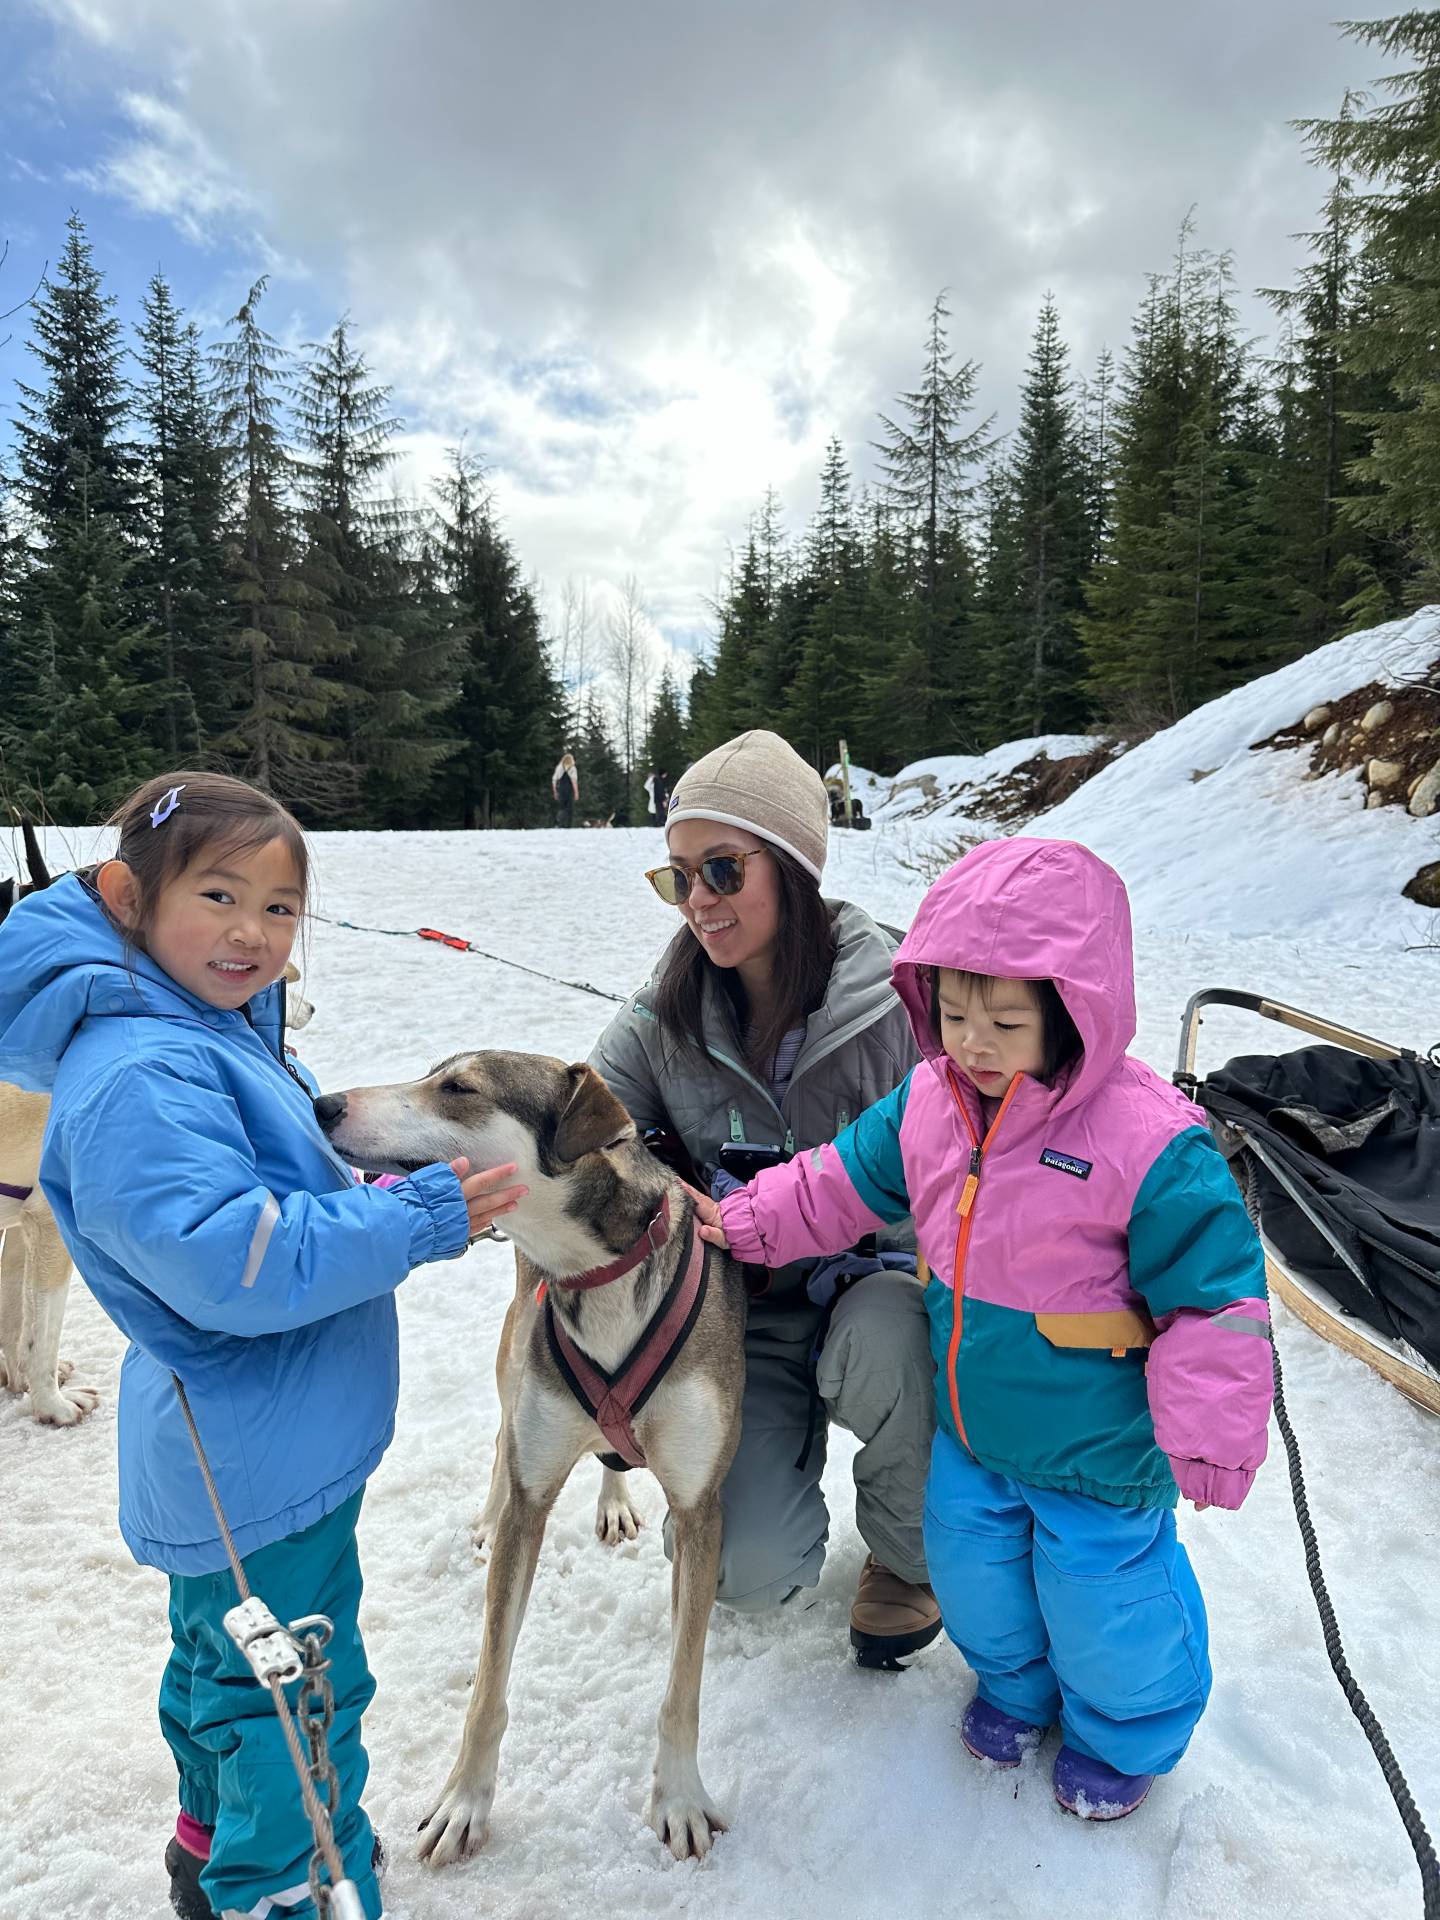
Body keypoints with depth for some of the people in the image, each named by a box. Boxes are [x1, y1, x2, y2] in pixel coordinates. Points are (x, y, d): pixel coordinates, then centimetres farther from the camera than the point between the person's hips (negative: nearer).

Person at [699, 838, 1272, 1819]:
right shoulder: (928, 1103, -10)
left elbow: (1215, 1297, -21)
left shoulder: (1149, 1141, -29)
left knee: (1101, 1597, 16)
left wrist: (1208, 1439, -18)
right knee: (973, 1570, 25)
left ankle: (1124, 1730, 49)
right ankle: (1016, 1681, 57)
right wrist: (747, 1220, 2)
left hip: (1098, 1449, -5)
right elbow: (844, 1181, 6)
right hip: (970, 1427, 6)